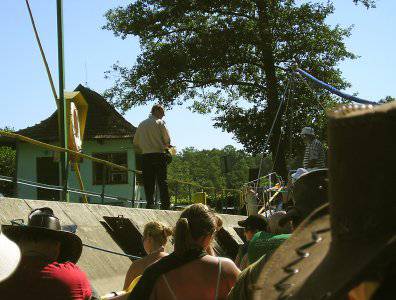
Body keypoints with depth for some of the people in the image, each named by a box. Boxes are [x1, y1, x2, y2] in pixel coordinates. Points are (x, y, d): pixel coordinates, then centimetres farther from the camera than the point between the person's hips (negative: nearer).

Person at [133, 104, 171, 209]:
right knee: (162, 181, -2)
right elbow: (167, 139, -5)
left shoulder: (142, 124, 13)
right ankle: (165, 205, -5)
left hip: (145, 156, 4)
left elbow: (135, 142, 14)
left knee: (148, 182, 5)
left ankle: (150, 204, 0)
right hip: (159, 155, -4)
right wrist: (165, 146, 15)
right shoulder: (160, 122, -1)